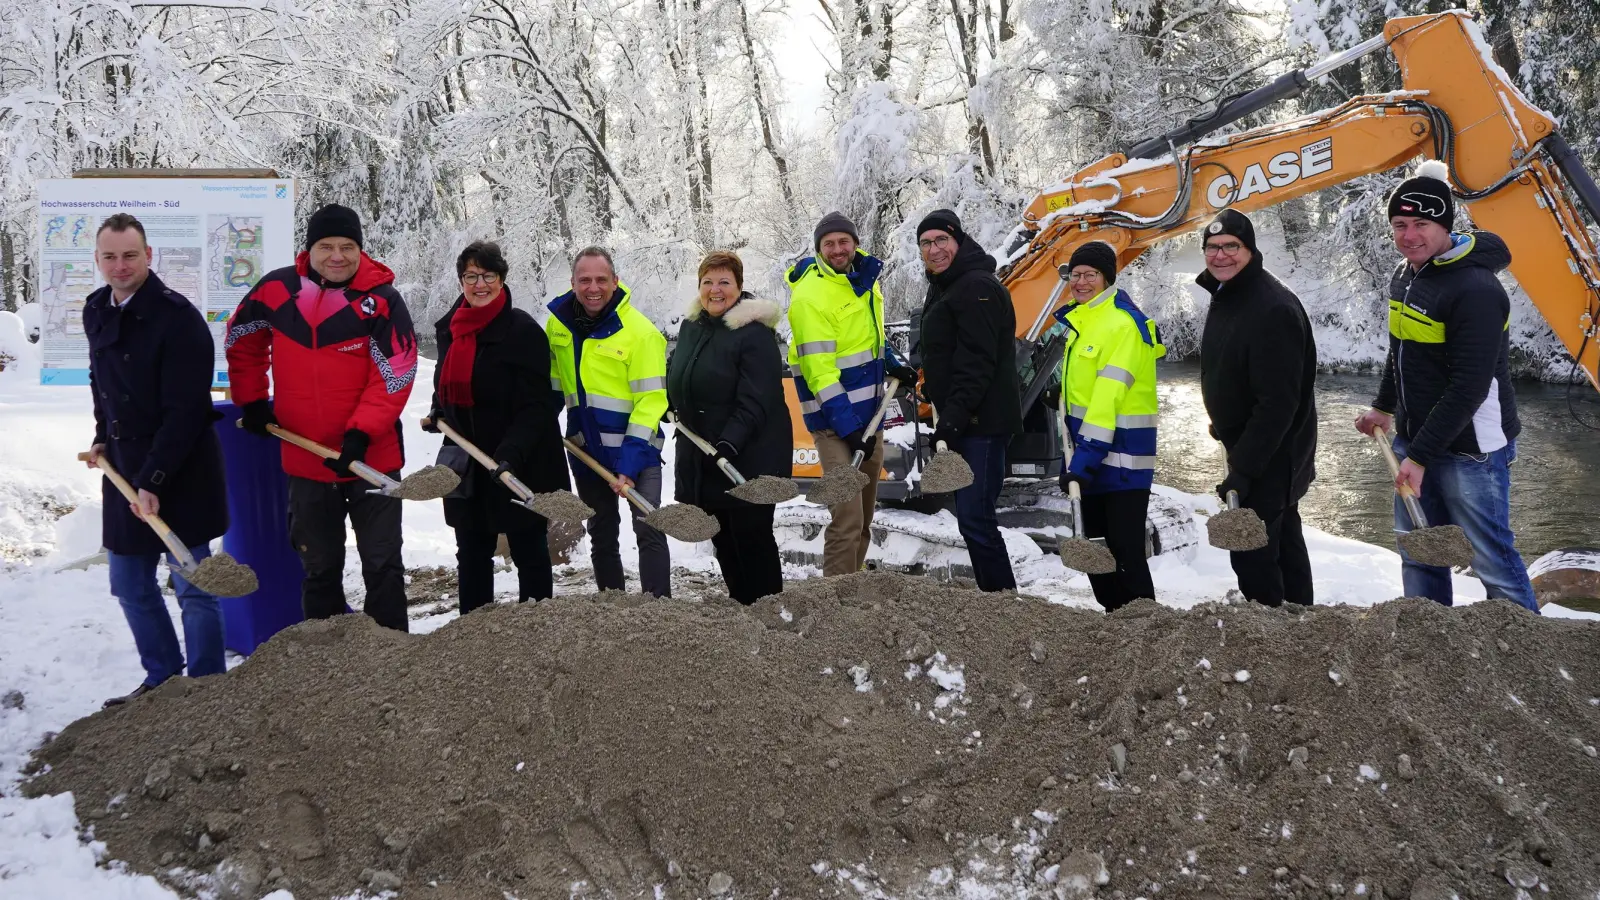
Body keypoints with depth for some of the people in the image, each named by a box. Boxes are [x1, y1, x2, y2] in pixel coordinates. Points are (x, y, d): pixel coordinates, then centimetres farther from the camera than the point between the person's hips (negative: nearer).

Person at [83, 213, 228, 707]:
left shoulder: (177, 317, -17)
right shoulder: (96, 311, 7)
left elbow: (184, 411, -20)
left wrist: (153, 481, -22)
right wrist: (103, 439, 13)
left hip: (178, 474, -8)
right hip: (122, 467, 8)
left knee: (193, 587, -1)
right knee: (130, 586, 15)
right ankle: (162, 678, 31)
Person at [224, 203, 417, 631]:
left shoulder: (382, 299, -12)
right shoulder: (276, 290, -2)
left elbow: (395, 375, -13)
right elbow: (241, 340, 16)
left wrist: (361, 433, -22)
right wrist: (251, 401, 12)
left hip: (371, 457, -3)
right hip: (305, 459, 3)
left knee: (382, 564, 4)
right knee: (319, 567, 16)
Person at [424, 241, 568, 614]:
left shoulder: (523, 330, -14)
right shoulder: (449, 328, 7)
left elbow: (537, 405, -18)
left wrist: (511, 452, -29)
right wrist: (438, 414, 4)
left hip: (521, 467, -7)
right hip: (466, 465, 7)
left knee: (529, 552, 7)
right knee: (472, 553, 16)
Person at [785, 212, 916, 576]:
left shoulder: (864, 276, 6)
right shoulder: (810, 295, -18)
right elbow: (819, 370, -22)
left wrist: (891, 364, 10)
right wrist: (849, 426, -25)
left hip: (868, 412, 9)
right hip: (835, 422, -8)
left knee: (864, 515, 21)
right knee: (847, 519, -14)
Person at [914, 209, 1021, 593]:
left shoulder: (977, 287, -15)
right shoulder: (943, 287, 18)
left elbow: (977, 362, -22)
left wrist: (953, 417, -26)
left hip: (982, 421, -11)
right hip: (961, 420, 11)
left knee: (974, 517, -15)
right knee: (972, 515, 14)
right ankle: (993, 590, 22)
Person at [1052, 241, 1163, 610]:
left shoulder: (1122, 322, -16)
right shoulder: (1082, 319, 13)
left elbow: (1110, 395, -23)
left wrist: (1085, 456, -27)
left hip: (1121, 457, -10)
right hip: (1092, 454, 10)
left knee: (1125, 553, -7)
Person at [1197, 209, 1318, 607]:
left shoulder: (1273, 308, -25)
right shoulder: (1225, 297, 6)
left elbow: (1278, 402, -28)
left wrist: (1243, 468, -29)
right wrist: (1229, 438, 24)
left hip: (1271, 456, -10)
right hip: (1250, 448, 10)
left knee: (1252, 553, -9)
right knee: (1282, 542, 21)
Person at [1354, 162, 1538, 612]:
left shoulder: (1476, 290, -21)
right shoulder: (1404, 276, 7)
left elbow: (1468, 388, -24)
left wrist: (1420, 455, -24)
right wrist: (1384, 407, 29)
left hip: (1470, 451, -8)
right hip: (1413, 441, 8)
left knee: (1492, 561, -3)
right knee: (1418, 556, 15)